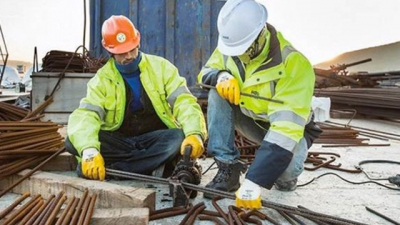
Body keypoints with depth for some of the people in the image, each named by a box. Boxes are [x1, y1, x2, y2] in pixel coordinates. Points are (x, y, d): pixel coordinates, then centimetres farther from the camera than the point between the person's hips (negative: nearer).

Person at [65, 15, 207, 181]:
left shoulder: (161, 67, -1)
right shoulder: (102, 79, -3)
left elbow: (184, 102, -11)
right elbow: (85, 116, -18)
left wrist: (194, 134, -32)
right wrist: (90, 151, -39)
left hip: (155, 140, 0)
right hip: (119, 141, 1)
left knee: (181, 138, -33)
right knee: (74, 141, -24)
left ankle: (111, 168, -29)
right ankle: (152, 167, -30)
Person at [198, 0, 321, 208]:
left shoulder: (293, 63, -34)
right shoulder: (230, 45, -15)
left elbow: (286, 126, -41)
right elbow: (205, 73, -1)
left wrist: (253, 182, -48)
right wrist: (221, 75, -29)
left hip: (287, 128, -4)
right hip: (251, 119, 5)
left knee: (286, 168, -35)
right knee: (217, 94, -22)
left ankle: (284, 176, 5)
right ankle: (228, 170, -17)